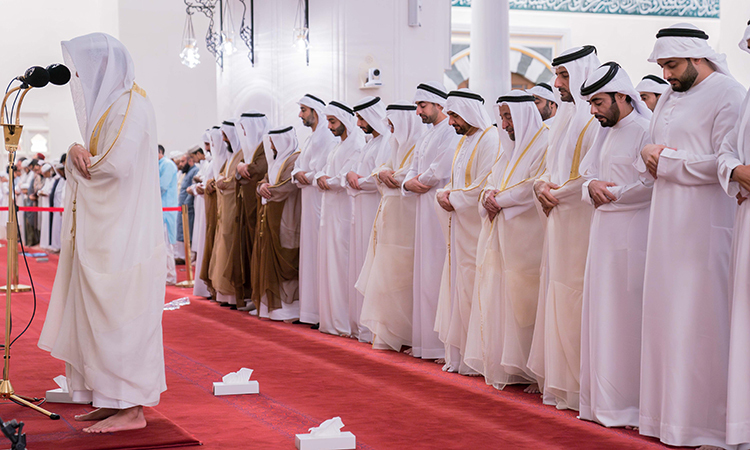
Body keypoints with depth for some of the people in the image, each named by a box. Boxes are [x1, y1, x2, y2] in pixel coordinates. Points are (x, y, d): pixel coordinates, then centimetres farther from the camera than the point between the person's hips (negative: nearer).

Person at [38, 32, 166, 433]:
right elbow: (95, 161, 17)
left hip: (123, 236, -10)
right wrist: (79, 153, -5)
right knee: (102, 318, 12)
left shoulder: (129, 106, -13)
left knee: (119, 318, -6)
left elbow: (117, 164, -23)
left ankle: (131, 409, -1)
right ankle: (114, 400, 18)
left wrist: (79, 160, -4)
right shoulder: (107, 103, 18)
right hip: (105, 233, 10)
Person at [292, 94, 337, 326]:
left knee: (319, 251, -10)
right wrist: (298, 174, -1)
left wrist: (306, 176, -5)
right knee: (308, 250, 9)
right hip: (307, 201, 10)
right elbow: (298, 166, 19)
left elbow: (324, 172, -18)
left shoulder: (328, 138, -11)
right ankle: (309, 308, 12)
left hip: (320, 200, -10)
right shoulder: (310, 139, 20)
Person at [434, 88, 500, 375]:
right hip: (458, 225, 9)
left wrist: (455, 200, -10)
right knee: (457, 287, 10)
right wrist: (444, 193, 2)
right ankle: (458, 356, 15)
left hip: (476, 228, -9)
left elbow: (485, 187, -19)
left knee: (470, 289, -7)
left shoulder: (490, 140, -12)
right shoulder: (465, 140, 17)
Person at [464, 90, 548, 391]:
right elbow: (492, 181, 21)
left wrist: (500, 200, -9)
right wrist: (488, 195, -1)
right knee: (498, 298, 6)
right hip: (500, 236, 8)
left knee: (524, 301, -9)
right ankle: (504, 368, 10)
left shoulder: (544, 144, -7)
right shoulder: (510, 147, 20)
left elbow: (535, 188, -16)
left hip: (526, 238, -8)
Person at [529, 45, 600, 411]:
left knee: (573, 298, -7)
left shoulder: (598, 119, -11)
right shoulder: (565, 119, 18)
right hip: (559, 219, 9)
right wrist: (541, 185, 2)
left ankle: (578, 386, -1)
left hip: (581, 222, -9)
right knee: (557, 295, 9)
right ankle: (558, 382, 15)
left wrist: (557, 193, -13)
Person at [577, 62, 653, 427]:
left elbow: (651, 184, -18)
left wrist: (612, 193, -12)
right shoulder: (606, 133, 16)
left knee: (626, 314, -6)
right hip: (603, 232, 9)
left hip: (632, 234, -9)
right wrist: (592, 186, -4)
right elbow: (588, 174, 18)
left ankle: (629, 404, 1)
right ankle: (603, 401, 15)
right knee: (600, 314, 9)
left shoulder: (646, 130, -10)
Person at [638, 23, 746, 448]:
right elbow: (653, 149, 23)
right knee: (667, 316, 7)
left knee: (700, 319, -7)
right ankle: (670, 413, 14)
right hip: (668, 222, 8)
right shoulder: (669, 99, 18)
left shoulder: (729, 95, -8)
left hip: (707, 225, -8)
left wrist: (667, 161, -11)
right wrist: (653, 154, 0)